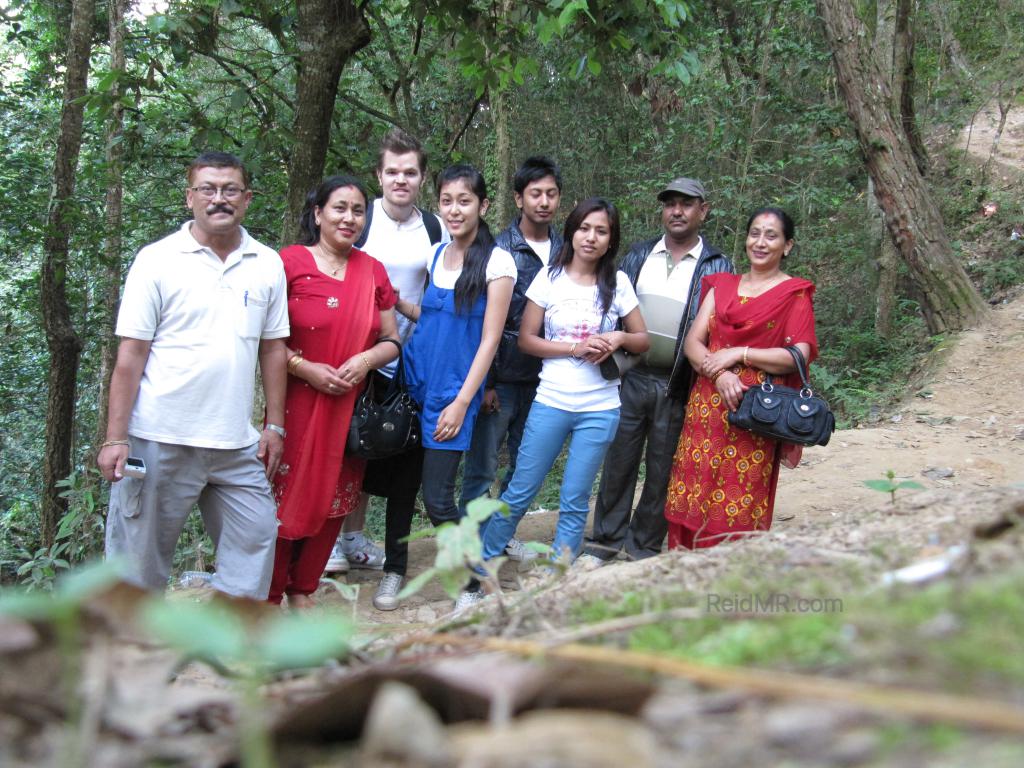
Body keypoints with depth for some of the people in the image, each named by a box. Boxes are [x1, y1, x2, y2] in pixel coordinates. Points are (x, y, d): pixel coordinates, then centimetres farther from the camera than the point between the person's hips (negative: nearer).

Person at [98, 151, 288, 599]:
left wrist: (275, 426, 8)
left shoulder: (267, 265, 8)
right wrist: (115, 439, -10)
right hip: (161, 440, -4)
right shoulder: (158, 261, -3)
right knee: (140, 557, 4)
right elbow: (130, 356, -5)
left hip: (237, 445, 4)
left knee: (255, 538, 7)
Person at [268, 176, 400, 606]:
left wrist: (366, 360, -8)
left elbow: (391, 340, 12)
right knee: (286, 501, -2)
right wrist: (306, 368, -17)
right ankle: (269, 596, 13)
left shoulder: (372, 271, 9)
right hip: (295, 407, -4)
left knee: (333, 503, 9)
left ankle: (302, 591, 24)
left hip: (350, 408, 5)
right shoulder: (289, 263, -6)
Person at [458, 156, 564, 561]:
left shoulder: (564, 249, 7)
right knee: (483, 464, 1)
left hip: (543, 376, 5)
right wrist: (486, 383, -10)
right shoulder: (500, 249, -7)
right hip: (503, 376, -5)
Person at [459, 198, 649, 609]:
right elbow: (526, 339, -2)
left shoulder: (618, 283, 3)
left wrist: (618, 337, -12)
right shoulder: (550, 278, -1)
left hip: (600, 409, 1)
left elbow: (643, 340, 10)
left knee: (575, 503, 4)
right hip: (551, 402, -1)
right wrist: (575, 348, -14)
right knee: (519, 494, 1)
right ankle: (476, 578, 12)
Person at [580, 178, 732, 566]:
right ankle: (605, 541, 18)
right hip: (630, 377, 2)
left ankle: (644, 548, 20)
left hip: (677, 386, -2)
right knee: (618, 461, 7)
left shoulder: (716, 267, 0)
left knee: (662, 471, 7)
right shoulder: (638, 255, 8)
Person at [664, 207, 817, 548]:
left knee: (739, 509, -5)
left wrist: (738, 354, -13)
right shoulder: (721, 285, 16)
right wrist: (720, 374, -13)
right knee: (691, 504, 2)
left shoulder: (795, 294, 2)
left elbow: (799, 356, -8)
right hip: (707, 403, 5)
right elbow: (693, 341, 6)